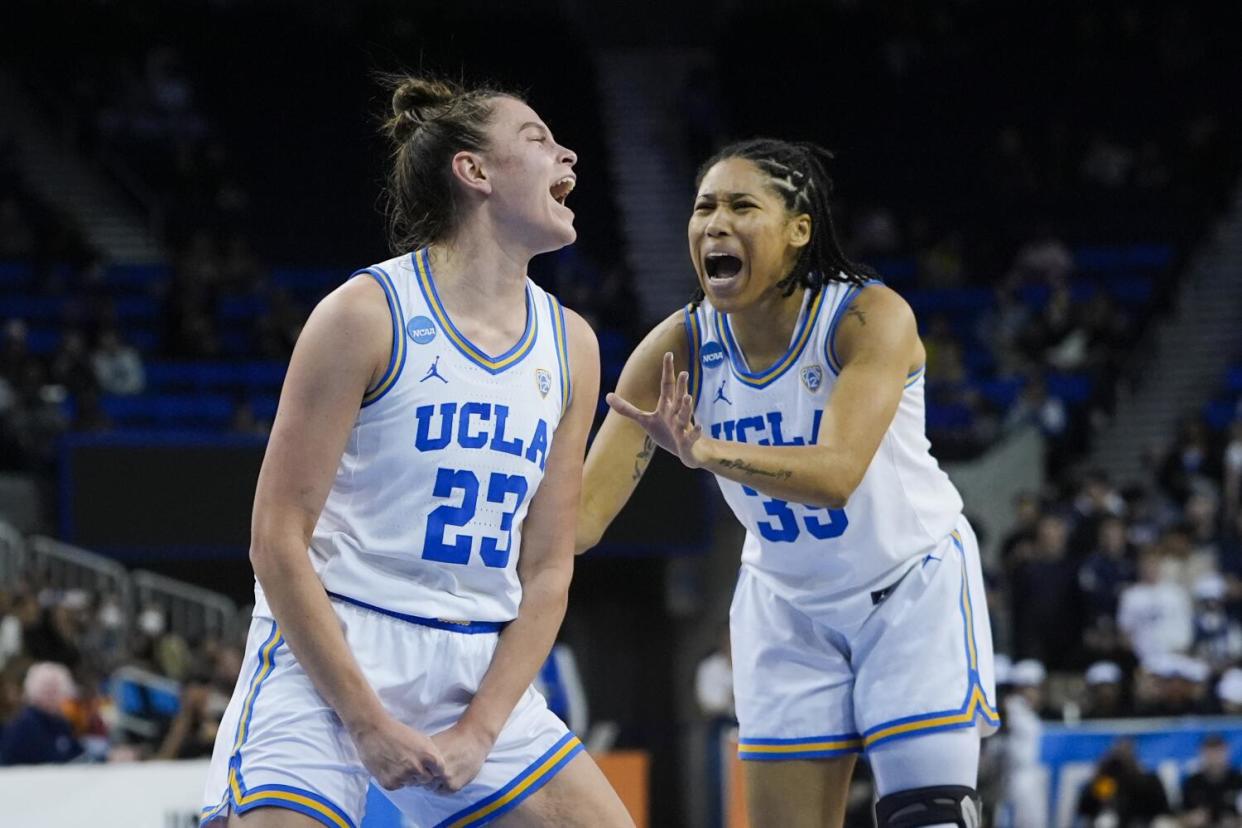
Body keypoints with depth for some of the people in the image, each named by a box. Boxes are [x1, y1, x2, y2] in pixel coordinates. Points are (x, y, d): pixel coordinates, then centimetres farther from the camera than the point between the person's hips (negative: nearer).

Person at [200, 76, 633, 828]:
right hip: (329, 657, -6)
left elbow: (547, 569, 7)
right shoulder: (369, 314, -9)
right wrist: (368, 723, -15)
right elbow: (277, 543, -11)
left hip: (478, 673, 6)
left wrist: (479, 733, -5)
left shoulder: (570, 347, 7)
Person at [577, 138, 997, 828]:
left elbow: (836, 475, -39)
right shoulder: (680, 349, -14)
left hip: (914, 589, -3)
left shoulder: (872, 317, -24)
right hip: (787, 608, 3)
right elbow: (580, 516, -17)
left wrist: (705, 451, -54)